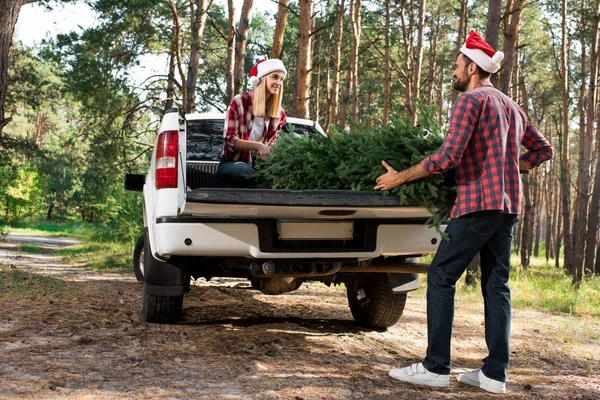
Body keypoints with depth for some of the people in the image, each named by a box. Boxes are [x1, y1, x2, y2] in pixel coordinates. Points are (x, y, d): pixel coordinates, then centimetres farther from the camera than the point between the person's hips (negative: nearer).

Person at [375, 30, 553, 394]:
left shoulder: (470, 100, -7)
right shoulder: (511, 106, 20)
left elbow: (448, 157, -17)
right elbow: (543, 149, 27)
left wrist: (400, 177, -9)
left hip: (478, 204, -9)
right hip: (509, 205, 9)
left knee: (441, 277, -4)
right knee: (497, 284, 8)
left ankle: (436, 367, -5)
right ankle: (495, 373, 9)